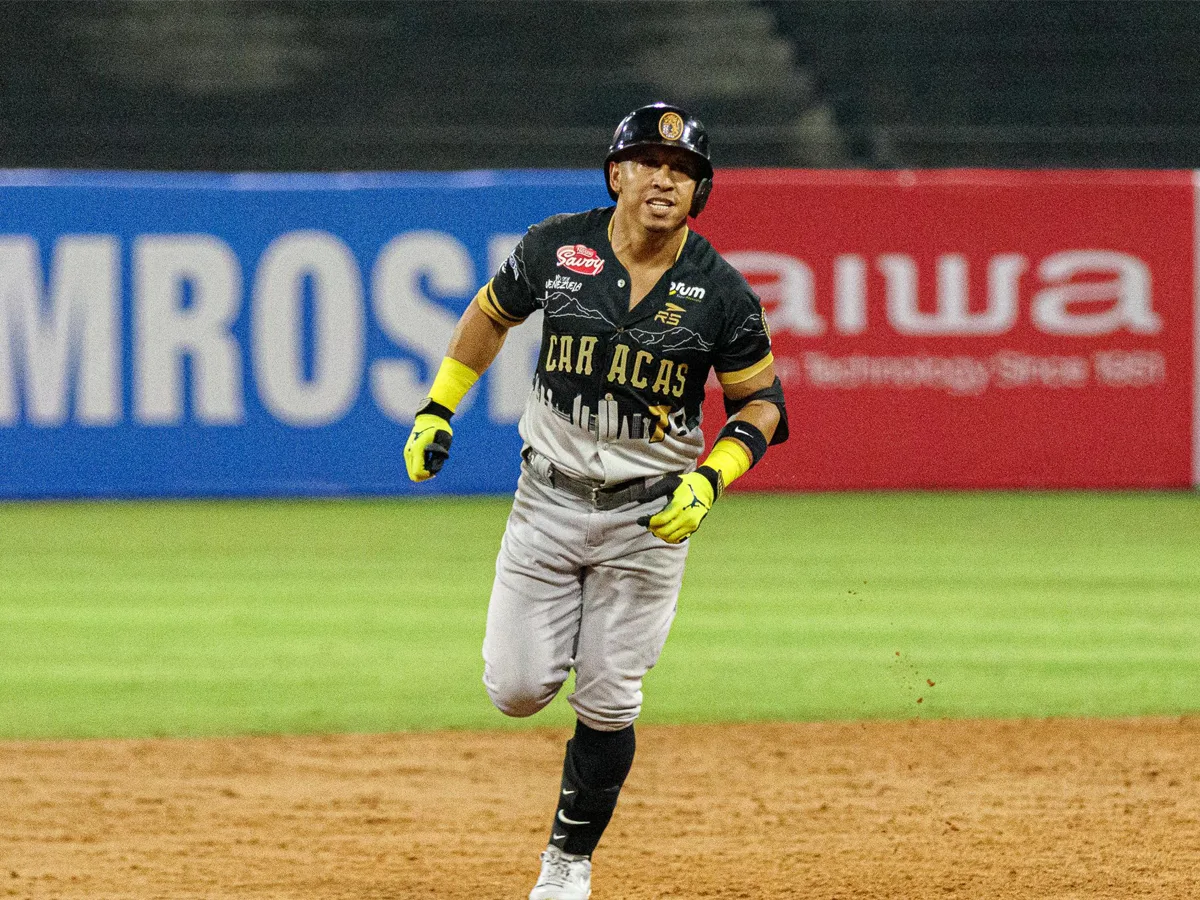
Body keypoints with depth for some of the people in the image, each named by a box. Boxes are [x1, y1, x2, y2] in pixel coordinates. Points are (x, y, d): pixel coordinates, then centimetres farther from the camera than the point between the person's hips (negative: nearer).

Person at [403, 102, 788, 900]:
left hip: (650, 515, -1)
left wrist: (709, 479, -17)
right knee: (517, 690, -1)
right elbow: (490, 316, 11)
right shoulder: (556, 249, -8)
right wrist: (437, 410, 6)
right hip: (548, 502, 1)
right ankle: (557, 634, 35)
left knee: (608, 704, 0)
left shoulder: (719, 290, -11)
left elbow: (762, 400, -1)